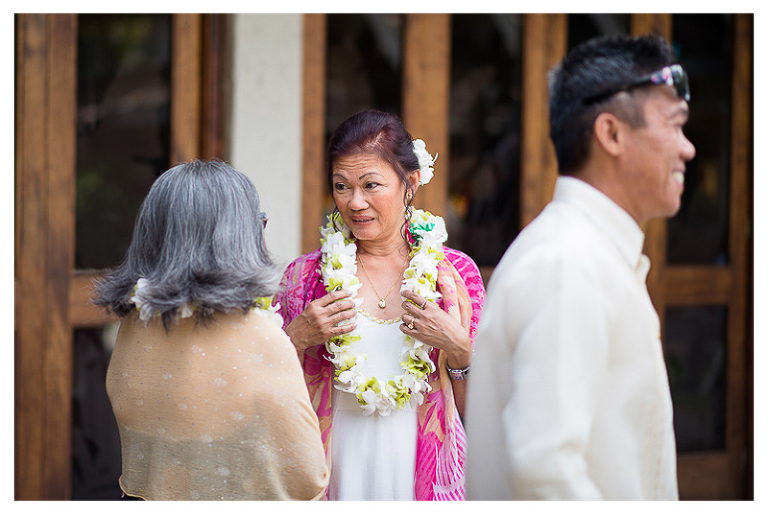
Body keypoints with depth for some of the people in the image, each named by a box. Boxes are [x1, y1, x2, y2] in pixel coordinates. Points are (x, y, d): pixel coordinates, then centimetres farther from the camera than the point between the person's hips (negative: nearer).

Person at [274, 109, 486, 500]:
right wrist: (298, 338, -11)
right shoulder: (306, 276, 1)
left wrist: (458, 347, -14)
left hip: (423, 480, 0)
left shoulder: (455, 273, 0)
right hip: (337, 479, 0)